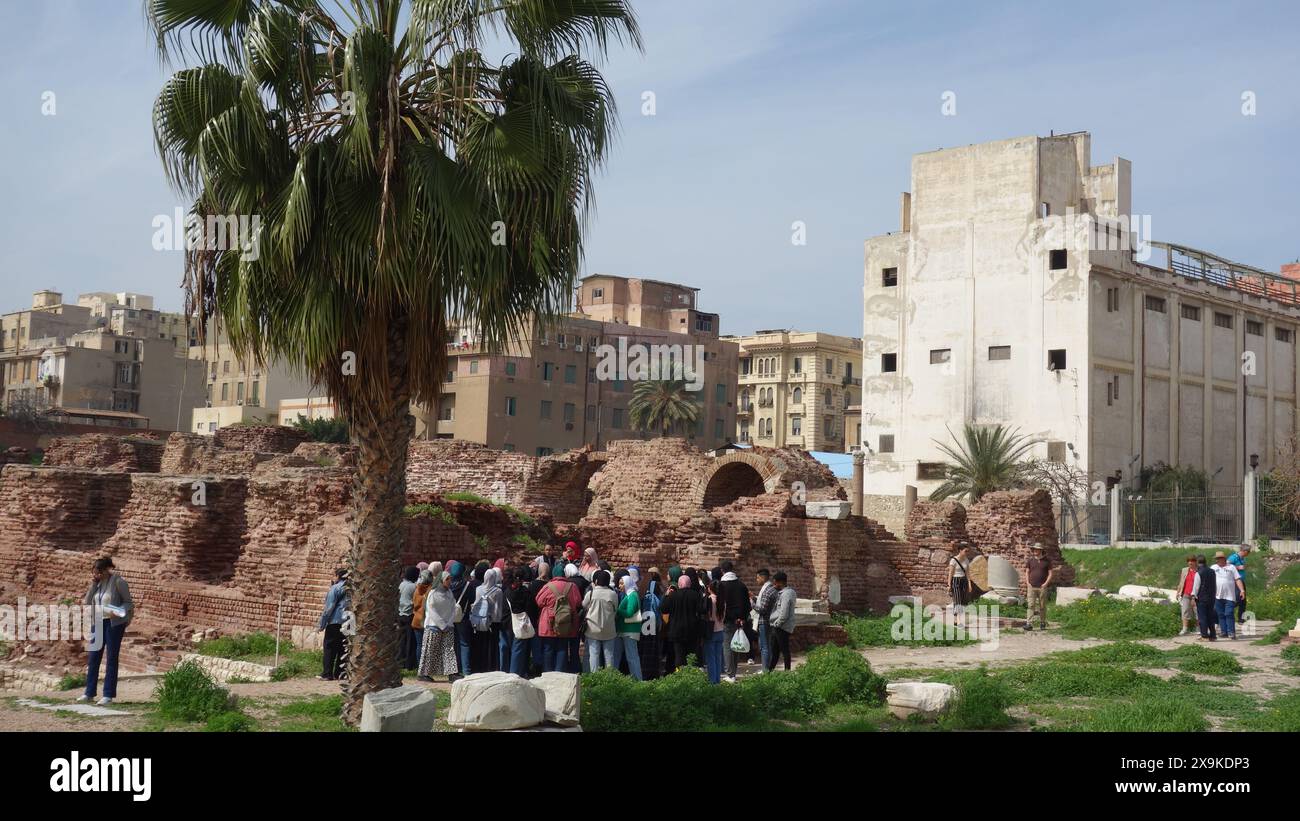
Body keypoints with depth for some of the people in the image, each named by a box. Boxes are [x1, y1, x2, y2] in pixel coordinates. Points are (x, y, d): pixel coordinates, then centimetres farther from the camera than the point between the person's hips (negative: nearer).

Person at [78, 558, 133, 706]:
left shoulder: (118, 582, -9)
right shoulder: (97, 583, 8)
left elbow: (128, 602, -5)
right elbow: (88, 602, 4)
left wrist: (118, 611, -24)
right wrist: (93, 585, -5)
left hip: (114, 623, -6)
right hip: (97, 623, 6)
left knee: (111, 658, -1)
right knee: (93, 658, 8)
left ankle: (108, 695, 2)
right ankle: (89, 693, 17)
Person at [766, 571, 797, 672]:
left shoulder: (786, 594, -19)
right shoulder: (781, 592, 12)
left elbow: (784, 614, -23)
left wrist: (776, 624, -13)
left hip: (782, 628, -10)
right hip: (777, 627, 10)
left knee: (785, 650, -1)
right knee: (774, 650, 15)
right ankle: (770, 670, 21)